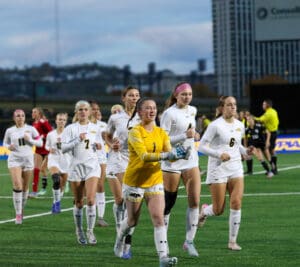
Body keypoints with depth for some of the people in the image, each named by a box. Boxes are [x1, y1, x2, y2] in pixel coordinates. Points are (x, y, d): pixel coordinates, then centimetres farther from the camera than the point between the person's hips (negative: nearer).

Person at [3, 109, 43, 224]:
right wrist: (8, 146, -6)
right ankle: (18, 214, -13)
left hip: (28, 159, 1)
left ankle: (22, 209, 32)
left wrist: (30, 140, -13)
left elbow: (40, 143, 4)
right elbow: (5, 143, 17)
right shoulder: (9, 131, 3)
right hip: (14, 159, -1)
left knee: (25, 187, 9)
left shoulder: (30, 129, 1)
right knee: (17, 185, -17)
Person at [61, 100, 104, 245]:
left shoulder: (95, 128, 9)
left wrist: (99, 145, -3)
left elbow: (100, 144, 20)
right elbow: (63, 147, -5)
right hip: (76, 166, -1)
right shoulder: (70, 128, 2)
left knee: (90, 200, -13)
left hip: (92, 165, 1)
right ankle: (79, 231, 21)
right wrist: (78, 140, -15)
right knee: (78, 202, 5)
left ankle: (90, 231, -6)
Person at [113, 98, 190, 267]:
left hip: (155, 181, 4)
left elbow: (169, 155, -4)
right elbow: (144, 156, -27)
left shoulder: (161, 132, 4)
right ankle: (120, 240, 41)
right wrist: (167, 155, -38)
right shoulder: (135, 132, -14)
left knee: (158, 218, -11)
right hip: (134, 181, -4)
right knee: (133, 221, 10)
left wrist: (179, 154, -27)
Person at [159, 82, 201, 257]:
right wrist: (184, 135, -23)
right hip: (172, 163, -5)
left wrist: (193, 134, 10)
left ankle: (189, 241, 2)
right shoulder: (169, 114, -12)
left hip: (191, 161, 6)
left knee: (194, 201, -5)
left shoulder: (193, 110, 9)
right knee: (168, 203, 3)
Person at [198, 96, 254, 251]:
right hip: (218, 169, -5)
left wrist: (246, 152, 2)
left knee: (236, 203, -10)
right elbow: (201, 146, -11)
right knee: (218, 210, -1)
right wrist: (219, 154, -23)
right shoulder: (215, 125, -10)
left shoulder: (240, 125, 8)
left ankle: (232, 241, 0)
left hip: (236, 168, 5)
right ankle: (204, 210, 37)